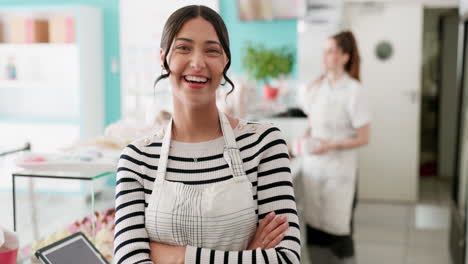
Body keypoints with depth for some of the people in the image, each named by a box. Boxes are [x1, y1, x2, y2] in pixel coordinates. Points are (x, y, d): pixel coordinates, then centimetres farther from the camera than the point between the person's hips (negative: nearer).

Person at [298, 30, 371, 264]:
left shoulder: (353, 90, -11)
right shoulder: (315, 87, 5)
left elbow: (363, 138, -10)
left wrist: (331, 146, -20)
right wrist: (306, 135, -1)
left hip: (339, 169, -5)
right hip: (313, 165, 5)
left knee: (338, 229, 2)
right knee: (314, 225, 9)